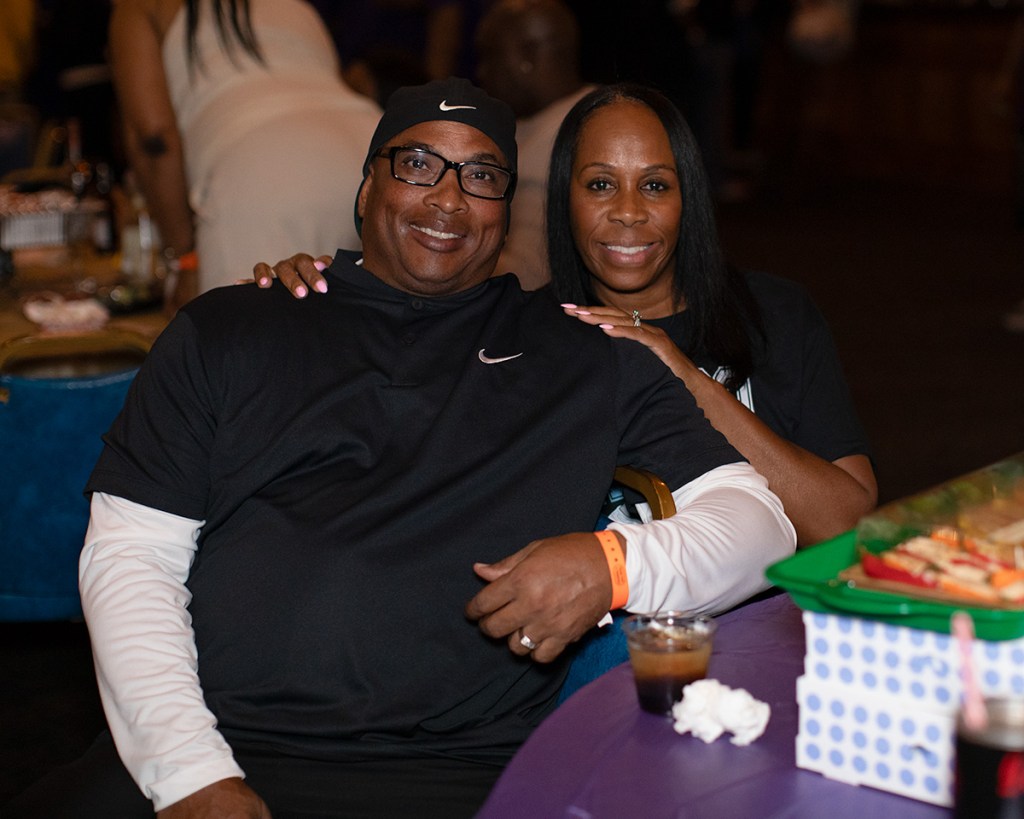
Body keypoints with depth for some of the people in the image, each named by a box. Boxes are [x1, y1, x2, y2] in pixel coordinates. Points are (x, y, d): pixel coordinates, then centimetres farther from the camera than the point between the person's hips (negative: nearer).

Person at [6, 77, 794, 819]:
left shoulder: (586, 358, 14)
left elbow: (758, 518, 10)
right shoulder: (227, 331, 16)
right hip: (221, 747, 1)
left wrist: (615, 564, -11)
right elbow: (128, 553, 9)